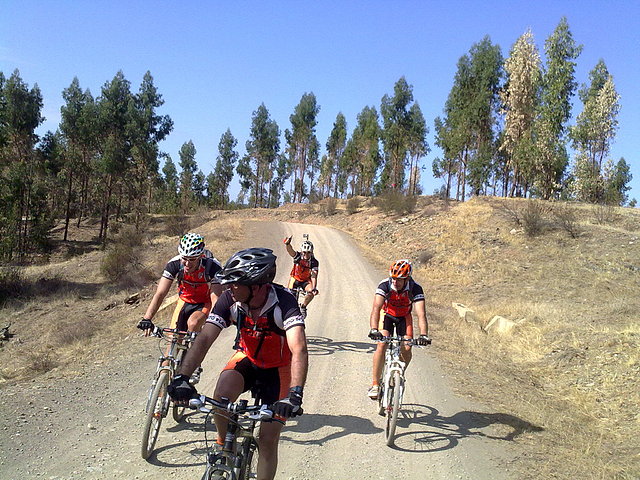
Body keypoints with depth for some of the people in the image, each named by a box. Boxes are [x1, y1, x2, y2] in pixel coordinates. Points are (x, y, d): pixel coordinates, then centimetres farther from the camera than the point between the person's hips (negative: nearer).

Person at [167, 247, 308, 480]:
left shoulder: (283, 301, -33)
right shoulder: (229, 300, -22)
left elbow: (299, 350, -44)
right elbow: (204, 339, -27)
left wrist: (295, 394, -58)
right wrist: (181, 377, -41)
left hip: (278, 367, -2)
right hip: (246, 358, 3)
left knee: (268, 441, -5)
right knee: (221, 396, -29)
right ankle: (224, 445, 1)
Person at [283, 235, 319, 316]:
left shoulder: (314, 262, -23)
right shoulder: (298, 256, -23)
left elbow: (314, 276, -29)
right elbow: (290, 251, -44)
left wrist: (314, 288, -45)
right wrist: (288, 244, -67)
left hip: (306, 281, 0)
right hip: (295, 279, 0)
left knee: (311, 292, -26)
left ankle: (303, 306, 1)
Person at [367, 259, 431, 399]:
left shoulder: (415, 289, -31)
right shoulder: (385, 285, -32)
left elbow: (421, 314, -40)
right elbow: (376, 308, -43)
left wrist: (423, 335, -56)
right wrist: (374, 330, -59)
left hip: (404, 317, 1)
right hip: (387, 314, -1)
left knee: (406, 349, -14)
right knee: (382, 345, -22)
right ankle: (375, 384, -13)